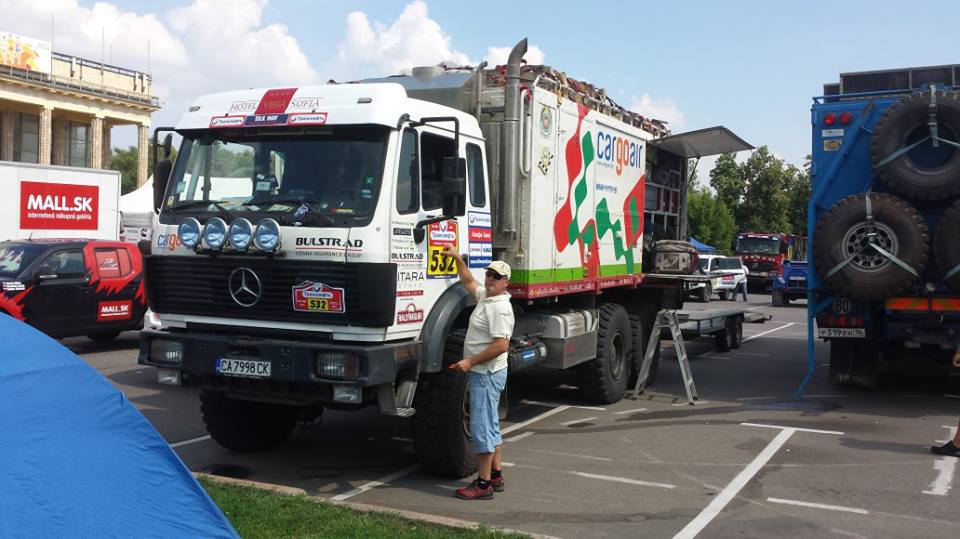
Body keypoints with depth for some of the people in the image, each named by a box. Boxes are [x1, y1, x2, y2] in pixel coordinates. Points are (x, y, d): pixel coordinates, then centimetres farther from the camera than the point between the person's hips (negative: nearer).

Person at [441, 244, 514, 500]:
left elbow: (501, 346, -26)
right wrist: (458, 258, 19)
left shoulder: (500, 307, -19)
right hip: (483, 373, 10)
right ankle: (496, 476, 24)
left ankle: (483, 484, -1)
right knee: (491, 425, 15)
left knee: (481, 427, -6)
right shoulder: (485, 296, 11)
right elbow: (468, 282, 30)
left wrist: (470, 361, -21)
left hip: (487, 374, -10)